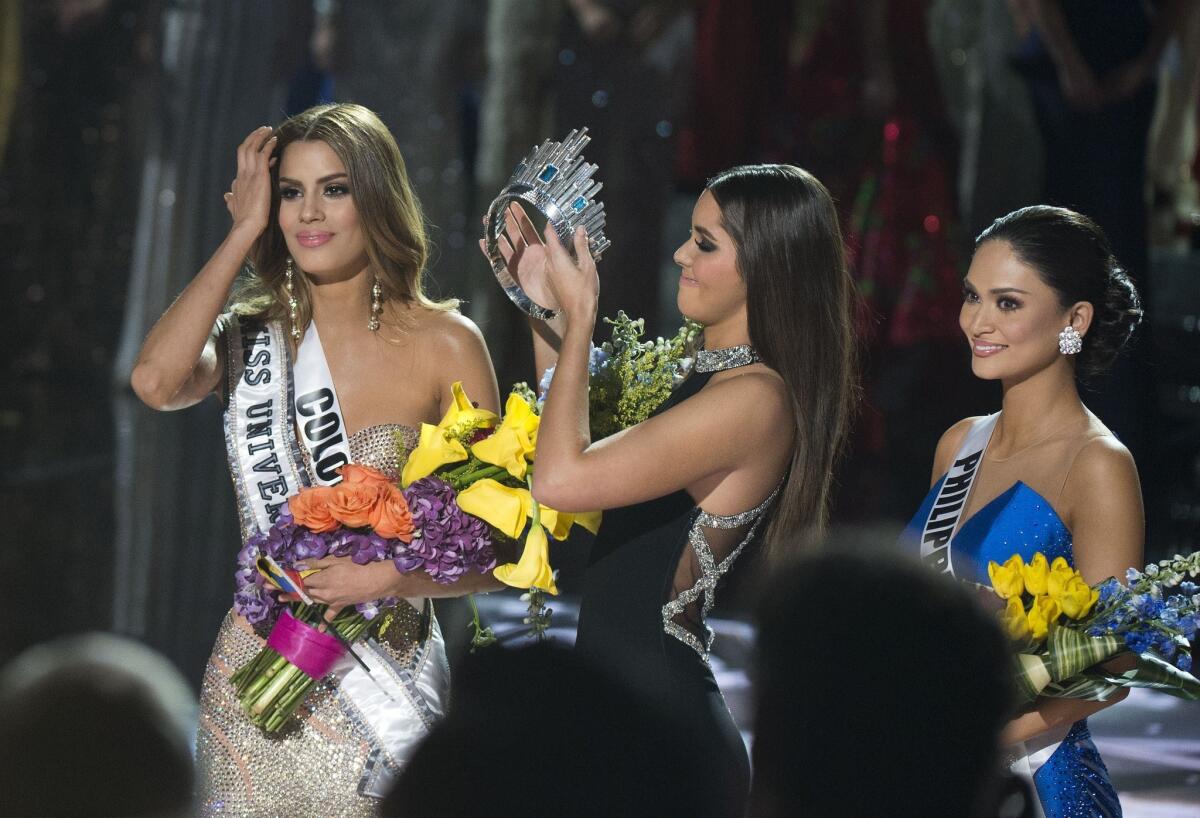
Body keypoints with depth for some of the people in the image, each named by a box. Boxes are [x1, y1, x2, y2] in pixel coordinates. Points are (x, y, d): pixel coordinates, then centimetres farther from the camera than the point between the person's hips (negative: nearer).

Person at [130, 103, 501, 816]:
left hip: (387, 678, -2)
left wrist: (388, 576, -21)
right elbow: (157, 381, -21)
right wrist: (244, 232, -11)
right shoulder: (252, 336, 3)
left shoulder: (444, 344, -4)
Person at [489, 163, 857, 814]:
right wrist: (545, 309, 14)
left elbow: (561, 478, -25)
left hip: (659, 717, -9)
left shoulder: (756, 397, -19)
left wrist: (578, 317, -14)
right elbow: (576, 449, 24)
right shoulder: (712, 374, 10)